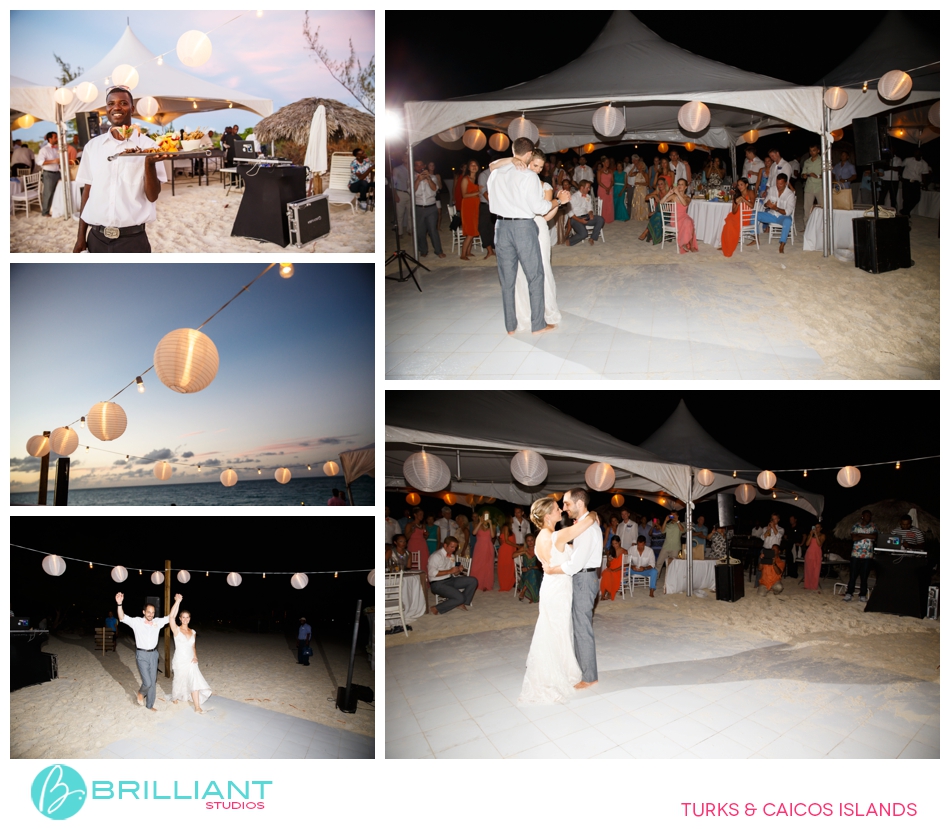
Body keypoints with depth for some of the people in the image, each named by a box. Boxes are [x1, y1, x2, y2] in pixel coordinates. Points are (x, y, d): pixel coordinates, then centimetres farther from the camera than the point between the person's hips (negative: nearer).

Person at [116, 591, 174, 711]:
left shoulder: (157, 622, 0)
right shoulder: (137, 622, -9)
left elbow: (171, 616, -1)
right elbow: (122, 618, -21)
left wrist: (177, 602, -13)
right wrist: (119, 604, -38)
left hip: (154, 654, 4)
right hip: (142, 655, -4)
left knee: (152, 681, 11)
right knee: (147, 682, -9)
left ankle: (149, 705, 27)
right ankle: (140, 694, 25)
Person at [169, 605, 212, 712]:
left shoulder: (193, 632, 7)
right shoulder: (176, 630, -7)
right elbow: (171, 617, -24)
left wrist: (195, 657, 0)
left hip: (190, 662, 3)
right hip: (179, 662, -3)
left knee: (195, 682, -6)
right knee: (178, 681, 14)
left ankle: (197, 707, -6)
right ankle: (175, 697, 44)